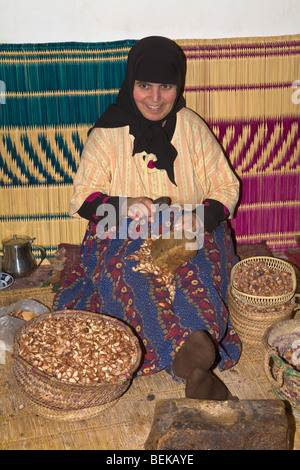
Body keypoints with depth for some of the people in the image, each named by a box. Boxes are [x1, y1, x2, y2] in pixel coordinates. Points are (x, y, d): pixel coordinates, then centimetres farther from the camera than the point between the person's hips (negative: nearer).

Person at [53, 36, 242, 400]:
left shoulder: (192, 127, 4)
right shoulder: (108, 132, 0)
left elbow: (226, 187, 4)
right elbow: (82, 199, -2)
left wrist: (199, 217, -18)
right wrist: (123, 205, -24)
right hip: (123, 237, -1)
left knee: (194, 271, -33)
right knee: (133, 271, -34)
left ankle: (192, 361, -37)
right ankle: (197, 360, -37)